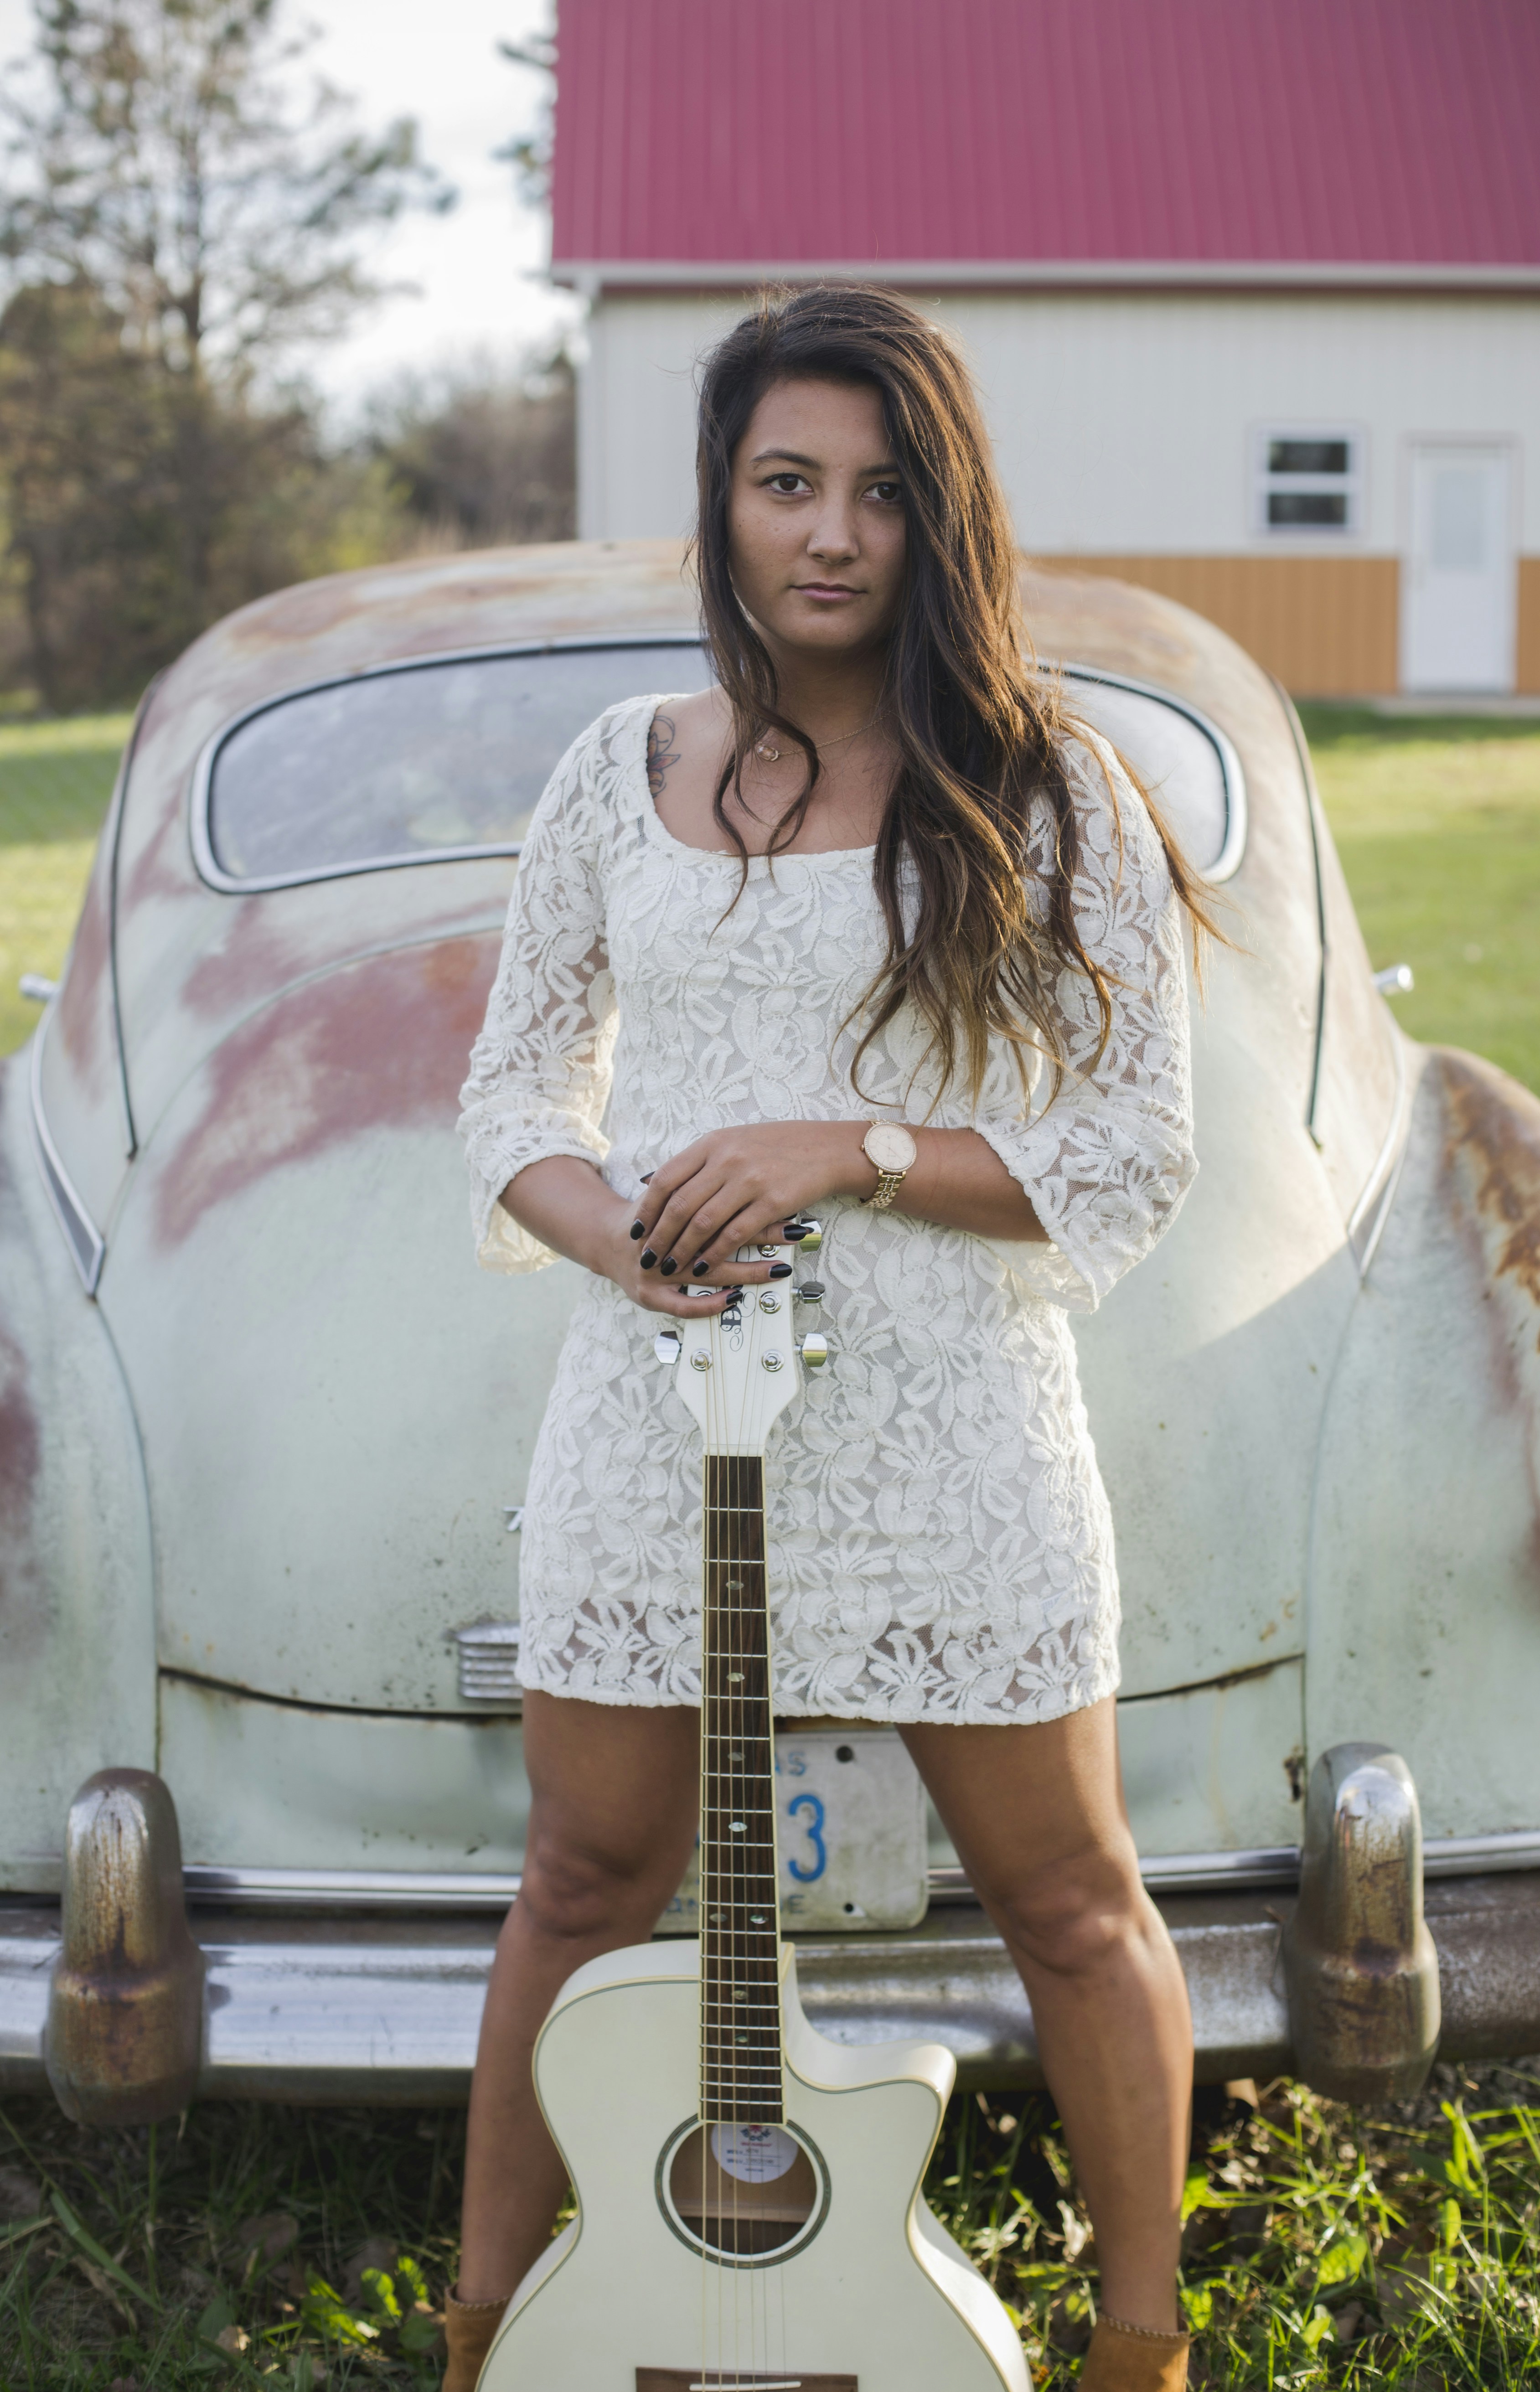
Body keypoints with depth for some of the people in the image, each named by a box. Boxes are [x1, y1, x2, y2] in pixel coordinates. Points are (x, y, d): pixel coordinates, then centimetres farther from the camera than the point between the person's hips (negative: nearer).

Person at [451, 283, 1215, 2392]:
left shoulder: (1045, 799, -5)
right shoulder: (622, 778, 5)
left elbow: (1137, 1152, -6)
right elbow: (515, 1092, 11)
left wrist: (846, 1150, -18)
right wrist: (604, 1229, -11)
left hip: (951, 1429, -2)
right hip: (653, 1422, 2)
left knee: (1068, 1903, 11)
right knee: (586, 1896, 13)